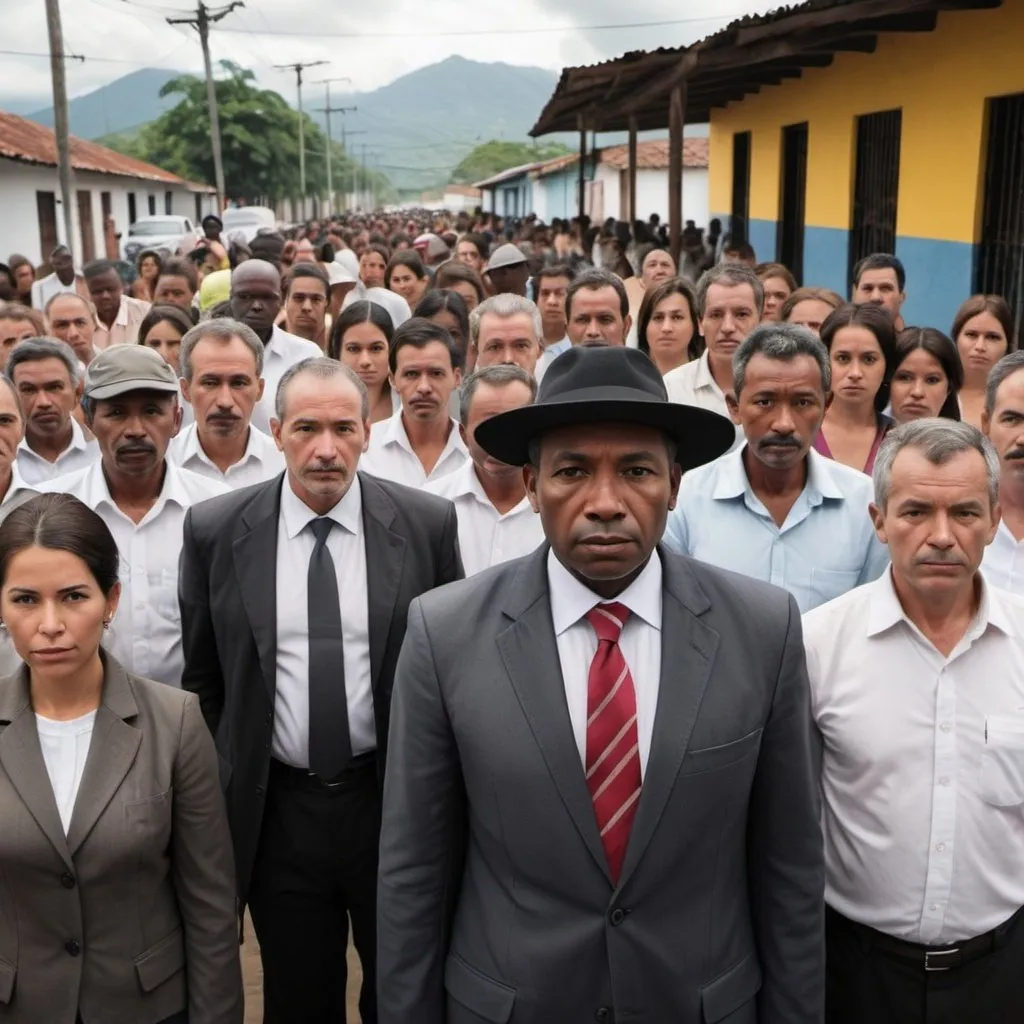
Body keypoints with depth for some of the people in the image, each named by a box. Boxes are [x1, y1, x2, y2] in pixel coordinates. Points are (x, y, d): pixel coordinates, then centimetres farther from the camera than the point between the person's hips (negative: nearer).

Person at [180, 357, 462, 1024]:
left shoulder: (428, 523, -6)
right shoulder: (216, 530, -4)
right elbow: (202, 674, 5)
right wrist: (220, 782, 6)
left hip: (393, 799, 0)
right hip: (273, 810, 1)